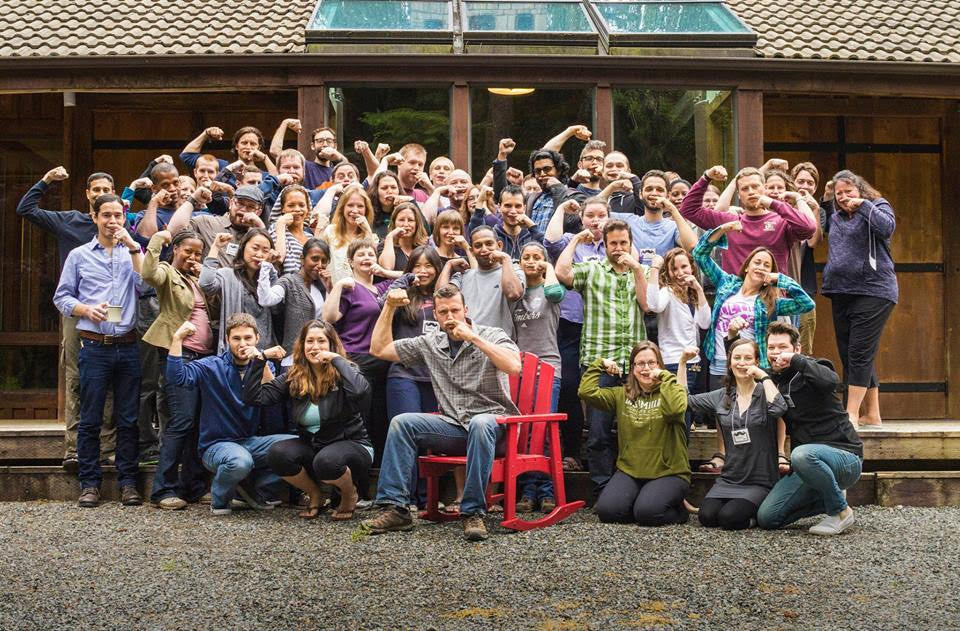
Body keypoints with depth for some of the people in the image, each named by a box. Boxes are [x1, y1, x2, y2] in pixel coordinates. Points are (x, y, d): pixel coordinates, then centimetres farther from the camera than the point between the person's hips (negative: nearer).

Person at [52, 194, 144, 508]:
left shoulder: (133, 253, 10)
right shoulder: (79, 255, 9)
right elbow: (61, 297, 8)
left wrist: (132, 246, -10)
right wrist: (86, 310, -10)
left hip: (127, 346, 1)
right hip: (94, 347, -1)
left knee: (128, 419, 4)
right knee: (90, 419, 1)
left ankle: (128, 482, 11)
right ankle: (89, 483, 9)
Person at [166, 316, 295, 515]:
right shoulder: (212, 367, -2)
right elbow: (177, 377, -19)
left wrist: (262, 358, -24)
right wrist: (177, 338, -22)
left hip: (252, 442, 4)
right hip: (217, 445, -4)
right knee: (240, 461, -38)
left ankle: (256, 489, 1)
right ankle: (219, 498, -3)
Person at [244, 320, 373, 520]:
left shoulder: (343, 373, -10)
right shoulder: (293, 378, 1)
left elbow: (361, 393, -34)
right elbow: (253, 397, -6)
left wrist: (337, 359, -25)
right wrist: (259, 360, -14)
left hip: (351, 444, -4)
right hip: (311, 447, 4)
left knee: (326, 460, -37)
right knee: (277, 453, -24)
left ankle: (350, 494, -1)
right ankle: (314, 494, 4)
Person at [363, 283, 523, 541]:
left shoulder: (491, 336, -1)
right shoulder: (430, 343, 13)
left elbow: (514, 367, -22)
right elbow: (379, 349, 17)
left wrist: (473, 337, -21)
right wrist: (389, 307, 10)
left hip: (493, 423, -4)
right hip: (453, 427, 4)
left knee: (480, 424, -39)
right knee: (402, 422, -16)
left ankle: (473, 512, -33)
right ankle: (395, 508, -19)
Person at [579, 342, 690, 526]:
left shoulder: (673, 389, 0)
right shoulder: (621, 395, 10)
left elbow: (674, 410, -24)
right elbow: (587, 392, -2)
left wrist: (665, 377, -15)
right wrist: (599, 364, 1)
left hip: (668, 473, -3)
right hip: (629, 471, 3)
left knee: (647, 512, -28)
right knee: (607, 510, -21)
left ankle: (677, 510, 5)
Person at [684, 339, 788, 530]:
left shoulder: (765, 392, -3)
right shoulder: (721, 397, 9)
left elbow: (779, 409, -25)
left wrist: (764, 376, -17)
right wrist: (682, 362, 6)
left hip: (760, 482, -4)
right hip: (729, 479, 4)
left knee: (729, 517, -24)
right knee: (707, 516, -20)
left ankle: (757, 512, 8)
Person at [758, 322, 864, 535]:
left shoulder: (809, 372, -9)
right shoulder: (774, 382, 12)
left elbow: (831, 381, -33)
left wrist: (795, 360, -24)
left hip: (845, 457, -7)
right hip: (807, 462, 7)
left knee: (802, 454, -40)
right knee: (766, 518, -5)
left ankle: (841, 511, -13)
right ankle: (830, 500, 14)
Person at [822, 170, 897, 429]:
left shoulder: (878, 206, 2)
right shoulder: (835, 217, 20)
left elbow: (887, 227, -16)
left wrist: (863, 204, -12)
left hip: (873, 291, -7)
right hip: (841, 292, 7)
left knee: (860, 353, -12)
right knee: (848, 354, 7)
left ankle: (852, 414, -11)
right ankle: (871, 415, 15)